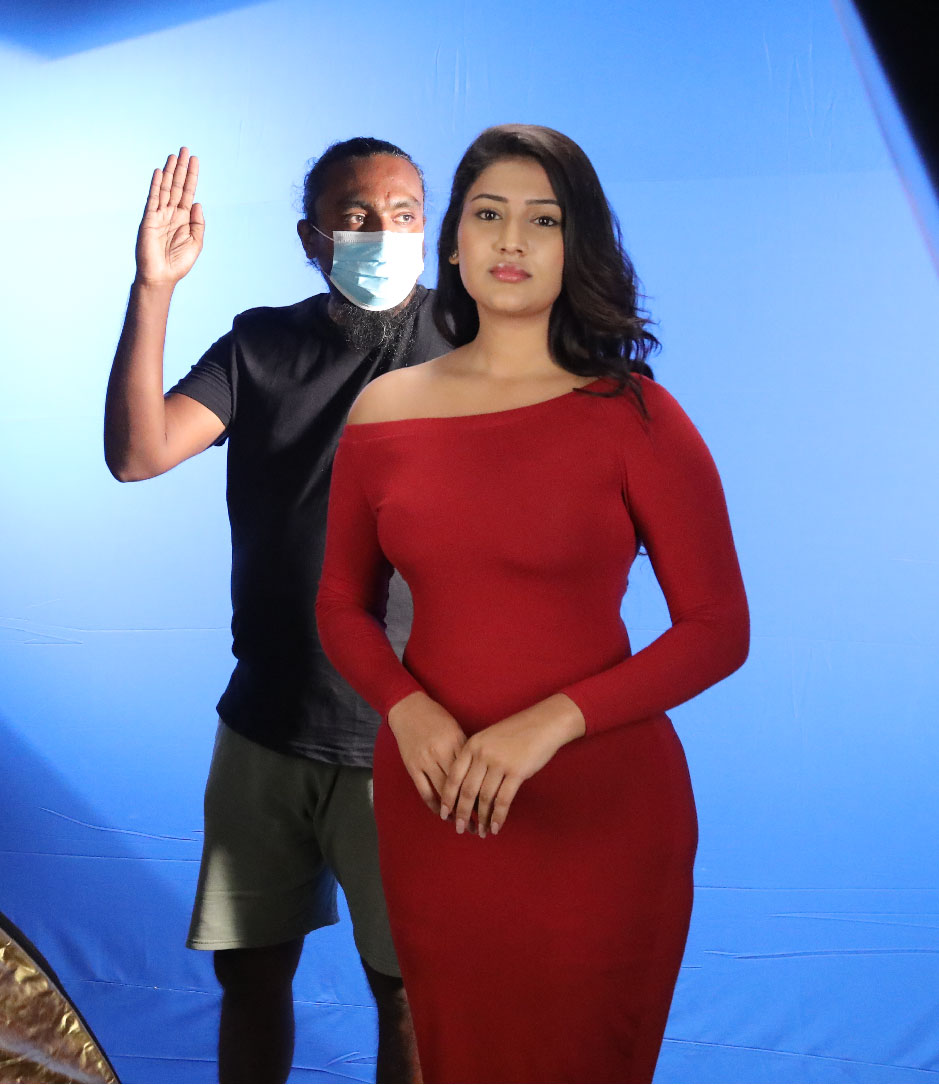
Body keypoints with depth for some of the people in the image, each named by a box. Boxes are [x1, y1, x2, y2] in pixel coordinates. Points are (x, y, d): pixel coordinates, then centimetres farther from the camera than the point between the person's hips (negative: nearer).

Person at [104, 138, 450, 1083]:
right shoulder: (261, 345, 4)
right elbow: (136, 454, -9)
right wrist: (152, 290, -17)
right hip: (263, 730, 3)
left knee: (408, 991, 7)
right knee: (250, 971, 16)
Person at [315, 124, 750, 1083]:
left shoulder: (634, 417, -8)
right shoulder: (384, 411, 1)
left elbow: (719, 629, -8)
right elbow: (342, 605, 9)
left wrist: (550, 723, -18)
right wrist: (405, 707, -10)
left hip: (599, 809, -3)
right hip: (430, 802, 3)